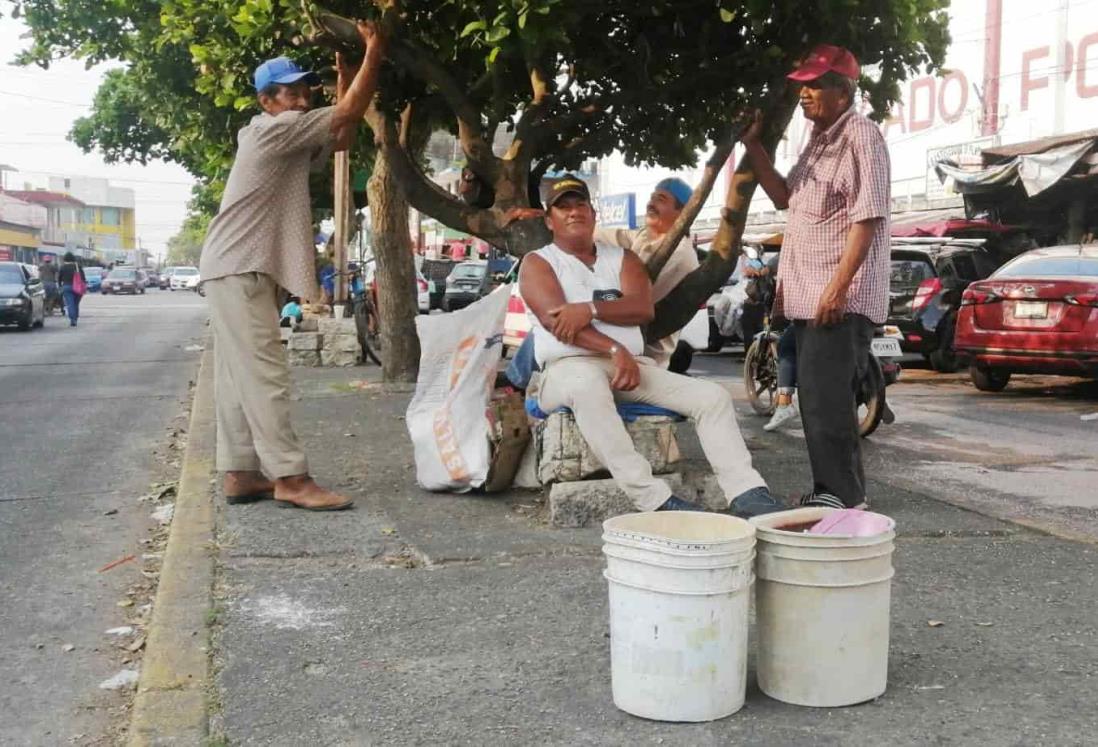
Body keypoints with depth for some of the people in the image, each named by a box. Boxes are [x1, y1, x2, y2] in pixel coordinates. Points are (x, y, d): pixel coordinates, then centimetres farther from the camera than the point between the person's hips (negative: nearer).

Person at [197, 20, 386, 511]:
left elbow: (340, 135, 23)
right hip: (238, 268, -11)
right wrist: (373, 54, -6)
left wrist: (344, 75, 19)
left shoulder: (293, 143, 19)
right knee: (264, 375, -13)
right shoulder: (274, 129, -10)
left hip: (242, 269, 11)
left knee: (240, 377, 8)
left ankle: (240, 473, 11)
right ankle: (290, 479, -14)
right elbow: (347, 115, -12)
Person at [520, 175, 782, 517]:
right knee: (587, 385, -42)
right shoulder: (537, 263, 9)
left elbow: (643, 308, 1)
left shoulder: (622, 258, 20)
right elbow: (556, 321, -10)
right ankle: (653, 499, -43)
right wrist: (615, 350, -22)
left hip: (631, 365, 5)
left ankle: (746, 495, -17)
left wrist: (589, 309, -16)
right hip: (568, 366, -5)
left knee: (712, 396, -12)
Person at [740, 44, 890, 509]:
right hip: (809, 295, 10)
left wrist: (839, 285, -23)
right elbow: (784, 197, 25)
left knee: (826, 396, -12)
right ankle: (832, 489, 20)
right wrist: (754, 146, 16)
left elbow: (867, 218, -17)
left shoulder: (861, 137, -10)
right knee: (815, 395, 12)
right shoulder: (819, 139, 19)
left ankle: (842, 494, -5)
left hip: (841, 298, -10)